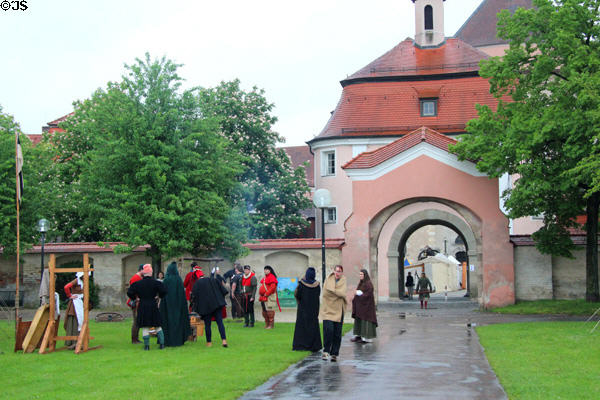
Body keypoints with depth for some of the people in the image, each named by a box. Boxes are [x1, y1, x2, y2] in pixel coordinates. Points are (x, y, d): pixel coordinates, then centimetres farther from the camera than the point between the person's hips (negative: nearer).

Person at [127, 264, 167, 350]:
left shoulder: (138, 283, -4)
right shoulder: (156, 283, -5)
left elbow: (130, 292, -4)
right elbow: (163, 291, -10)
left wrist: (135, 298, 15)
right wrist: (160, 296, 11)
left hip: (142, 306, -1)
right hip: (153, 306, 1)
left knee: (145, 327, 3)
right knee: (157, 326, 11)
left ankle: (146, 345, 1)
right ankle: (162, 343, 7)